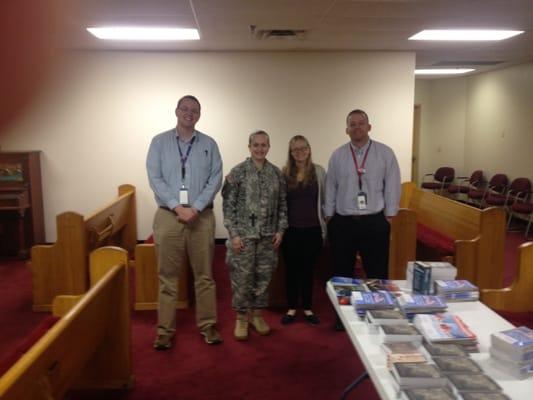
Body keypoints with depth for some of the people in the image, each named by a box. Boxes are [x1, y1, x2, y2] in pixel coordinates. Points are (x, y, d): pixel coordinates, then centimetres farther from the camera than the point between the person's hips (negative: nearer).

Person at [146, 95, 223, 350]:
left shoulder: (209, 144, 7)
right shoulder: (159, 142, 5)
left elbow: (215, 179, -1)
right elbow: (155, 178, -4)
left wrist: (196, 207, -13)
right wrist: (177, 206, -14)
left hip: (202, 216, 1)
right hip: (168, 215, -1)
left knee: (204, 274, 7)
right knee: (167, 276, 5)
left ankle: (207, 325, 19)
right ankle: (165, 329, 14)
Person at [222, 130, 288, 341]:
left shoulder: (276, 173, 6)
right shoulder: (237, 172, -5)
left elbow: (282, 204, 10)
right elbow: (228, 205, -7)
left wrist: (280, 230, 2)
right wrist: (234, 233, -11)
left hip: (268, 236, 4)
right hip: (244, 234, -3)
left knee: (263, 276, 10)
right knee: (242, 277, 1)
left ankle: (257, 314, 27)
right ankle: (242, 317, 18)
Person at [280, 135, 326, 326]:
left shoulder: (319, 171, 1)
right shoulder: (284, 173, 0)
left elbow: (325, 199, 4)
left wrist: (325, 227, 3)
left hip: (313, 229, 0)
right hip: (291, 229, 0)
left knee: (308, 269, 9)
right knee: (291, 269, 9)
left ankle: (308, 308, 23)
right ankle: (291, 308, 22)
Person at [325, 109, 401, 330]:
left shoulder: (385, 153, -1)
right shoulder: (337, 155, 4)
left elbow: (392, 186, 1)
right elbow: (330, 187, 7)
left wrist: (389, 216, -1)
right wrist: (329, 217, 6)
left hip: (374, 222, -2)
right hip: (342, 222, 2)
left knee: (377, 273, 5)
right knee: (342, 273, 12)